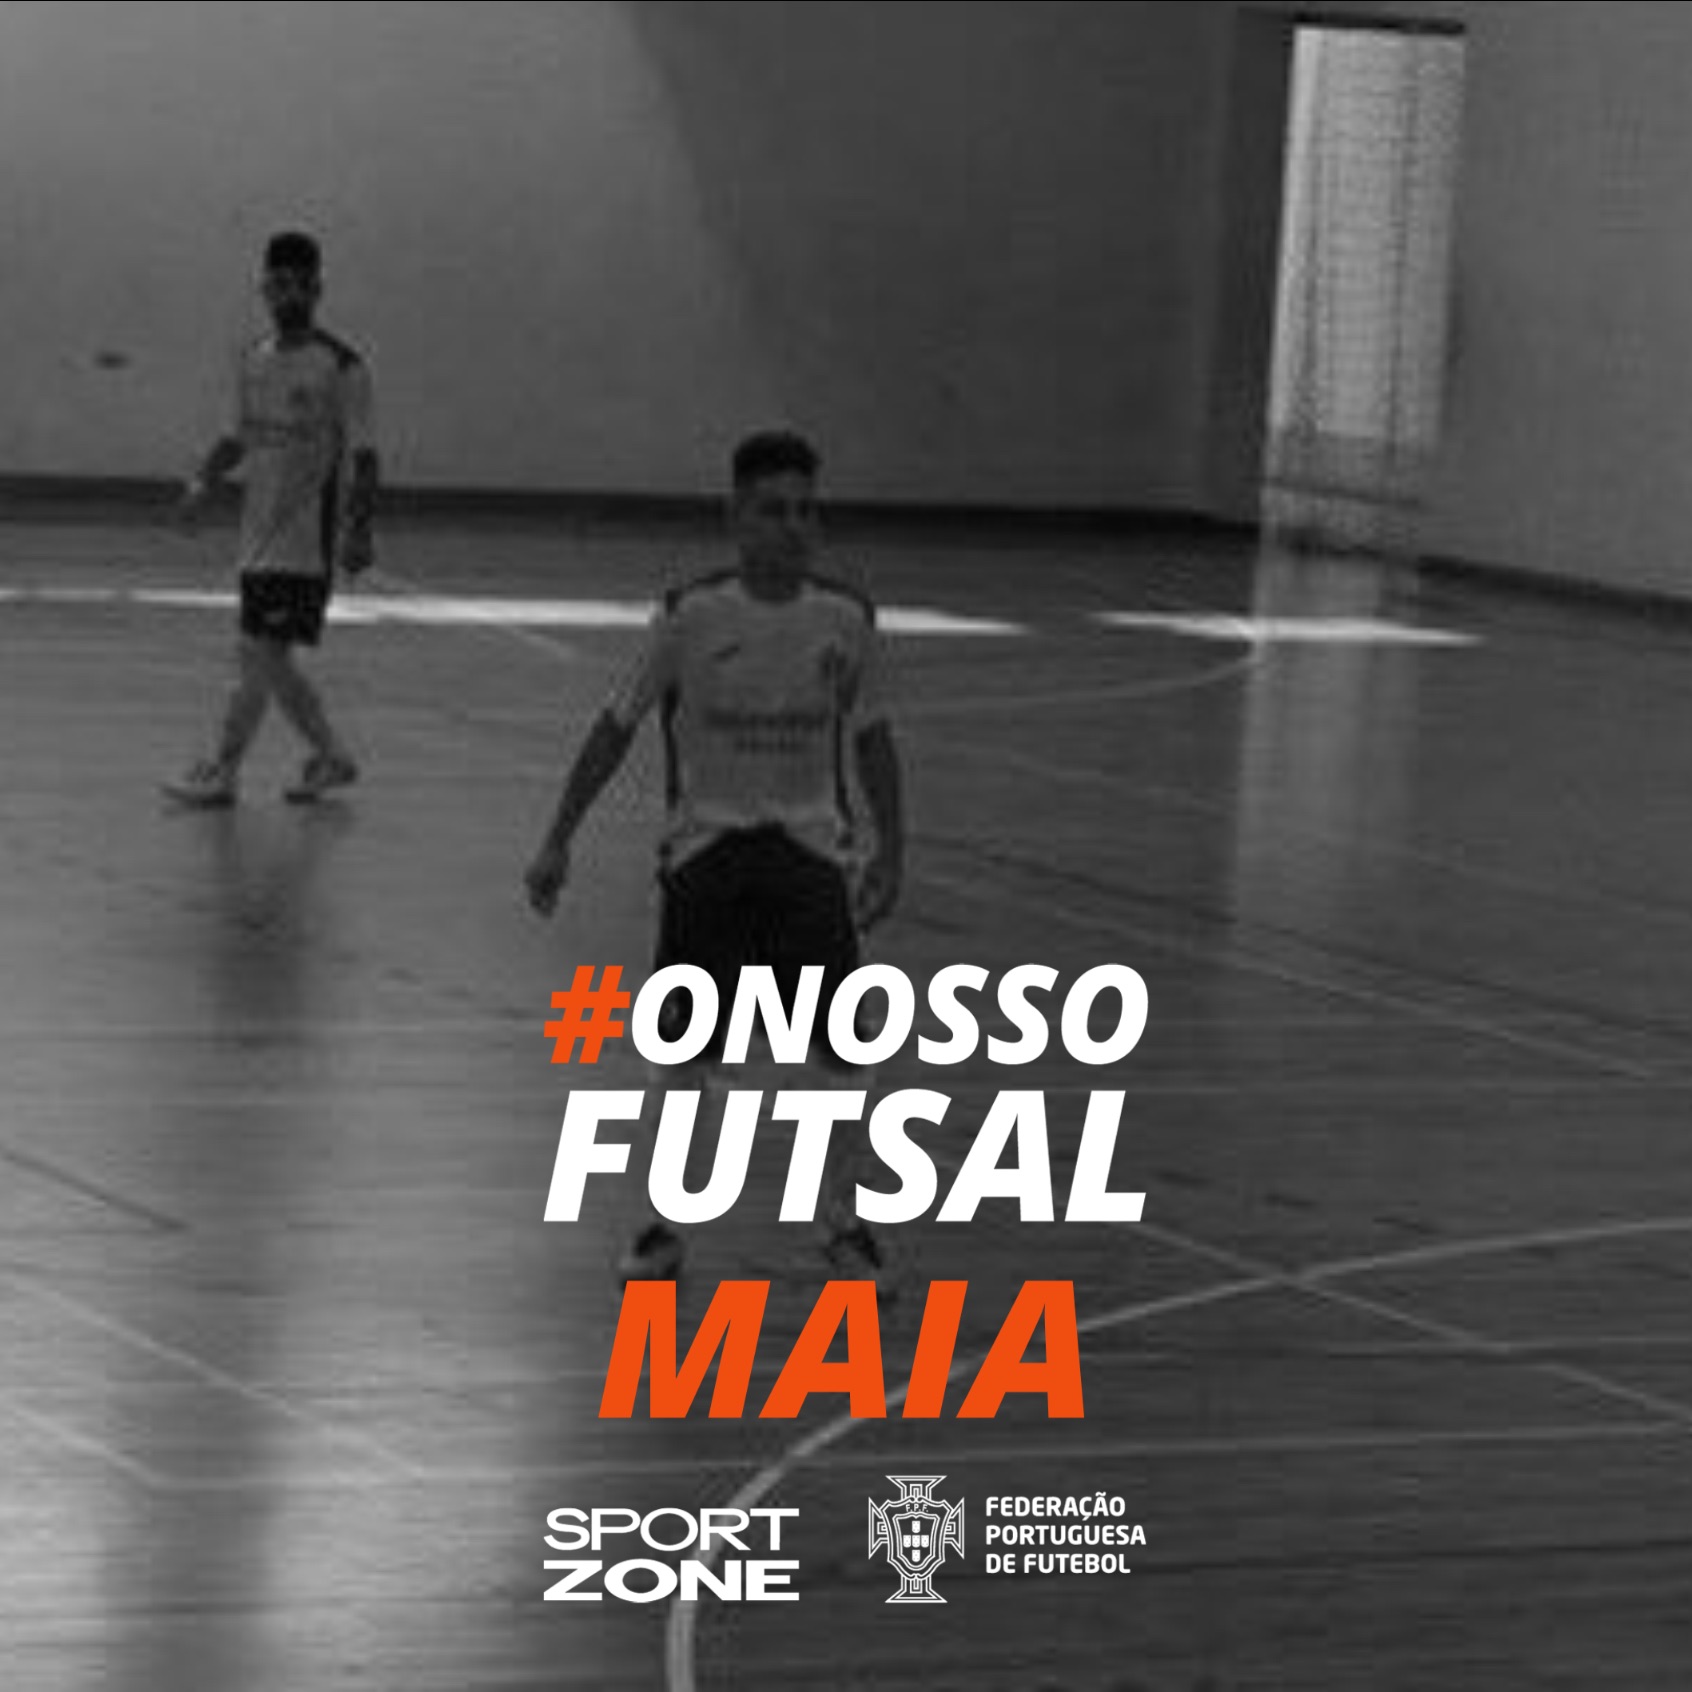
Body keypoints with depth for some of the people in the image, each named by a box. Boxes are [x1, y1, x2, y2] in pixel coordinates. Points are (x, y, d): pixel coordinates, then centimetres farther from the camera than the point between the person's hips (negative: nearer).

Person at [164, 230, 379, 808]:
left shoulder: (341, 368, -9)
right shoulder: (255, 360, 10)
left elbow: (362, 455, -11)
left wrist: (359, 530, -19)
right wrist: (205, 481, 6)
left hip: (307, 538, -7)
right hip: (258, 536, 7)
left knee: (260, 654, -9)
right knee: (266, 659, 10)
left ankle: (221, 771, -3)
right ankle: (331, 756, 24)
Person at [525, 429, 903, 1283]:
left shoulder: (844, 618, -3)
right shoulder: (693, 615, -9)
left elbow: (871, 737, 11)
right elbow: (619, 725, -1)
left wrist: (890, 851, 8)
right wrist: (559, 838, -2)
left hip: (809, 841, 1)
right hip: (707, 839, -1)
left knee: (838, 1043, -8)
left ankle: (843, 1219, 7)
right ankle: (667, 1220, 13)